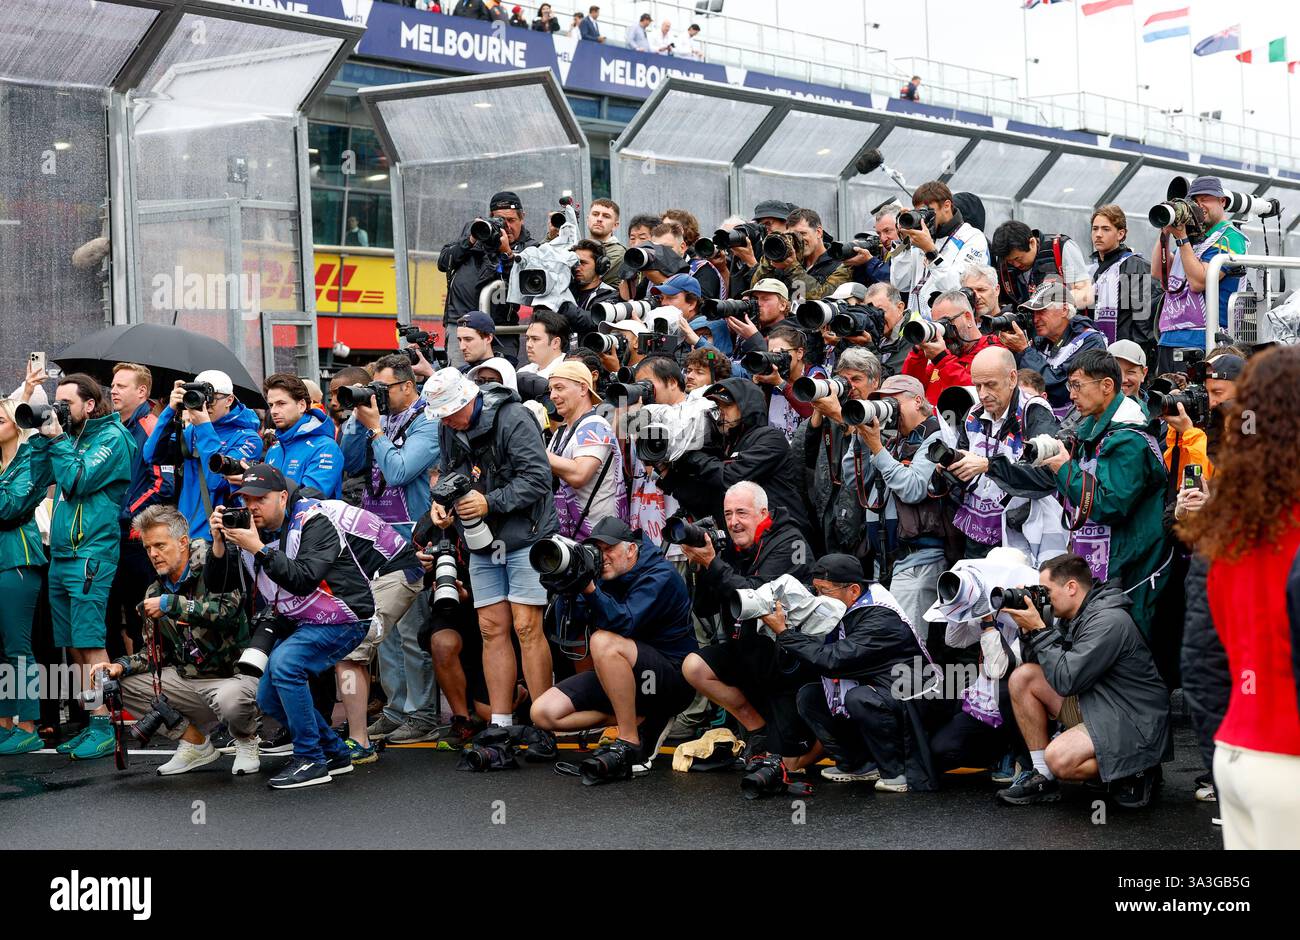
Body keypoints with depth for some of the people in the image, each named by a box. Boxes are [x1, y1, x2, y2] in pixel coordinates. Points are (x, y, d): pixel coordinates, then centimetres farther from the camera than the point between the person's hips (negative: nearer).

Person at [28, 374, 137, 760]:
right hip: (61, 554, 8)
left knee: (90, 644, -10)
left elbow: (76, 482, -15)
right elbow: (38, 479, 13)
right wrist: (43, 438, 4)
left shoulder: (111, 437, -5)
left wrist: (57, 440, -7)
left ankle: (103, 729, -7)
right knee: (75, 646, 9)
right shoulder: (72, 436, 18)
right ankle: (91, 724, 15)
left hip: (91, 554, -8)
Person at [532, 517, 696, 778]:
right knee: (543, 713, -7)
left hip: (671, 676, -8)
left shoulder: (660, 575, -13)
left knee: (603, 642, -36)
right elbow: (567, 621, 0)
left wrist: (589, 589, -39)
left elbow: (625, 623, -28)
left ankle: (630, 744, -27)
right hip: (619, 677, 8)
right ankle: (642, 720, -3)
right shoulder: (604, 576, 8)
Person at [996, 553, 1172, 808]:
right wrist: (1027, 628, -5)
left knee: (1059, 759, -29)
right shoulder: (1071, 616, 7)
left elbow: (1065, 681, -25)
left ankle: (1135, 772, -3)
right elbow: (1034, 663, 12)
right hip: (1093, 705, 10)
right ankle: (1042, 778, 1)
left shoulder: (1109, 621, -22)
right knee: (1022, 677, -1)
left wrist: (1039, 629, -18)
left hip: (1133, 723, -9)